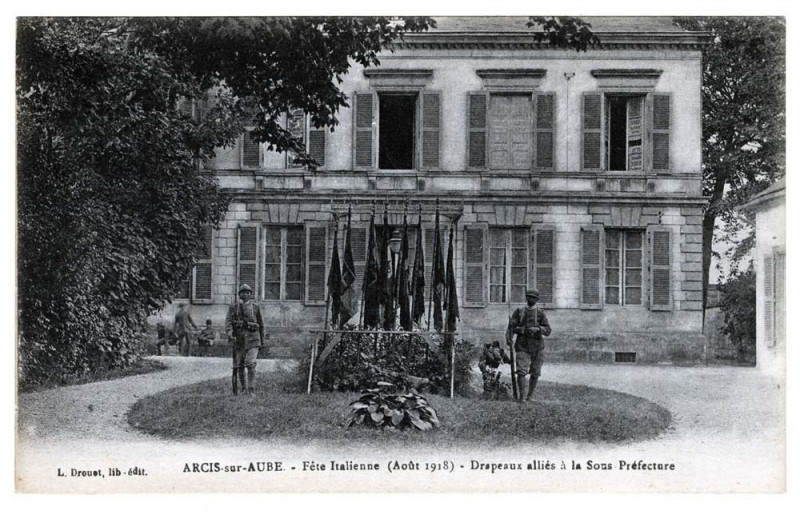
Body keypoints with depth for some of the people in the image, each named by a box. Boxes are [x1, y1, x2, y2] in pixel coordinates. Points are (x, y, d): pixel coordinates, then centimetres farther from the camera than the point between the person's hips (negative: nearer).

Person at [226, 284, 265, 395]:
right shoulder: (233, 307, 7)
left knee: (250, 364, -14)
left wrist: (262, 339, 17)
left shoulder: (255, 307, 7)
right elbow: (228, 321, -4)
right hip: (238, 339, 2)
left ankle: (252, 390, -11)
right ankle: (244, 388, 20)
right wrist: (229, 333, -22)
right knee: (239, 366, 6)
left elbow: (260, 324, 14)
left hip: (252, 339, -2)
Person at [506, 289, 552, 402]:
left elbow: (547, 330, 0)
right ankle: (521, 396, -8)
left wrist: (538, 329, -20)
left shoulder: (540, 313, 4)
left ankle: (530, 396, 20)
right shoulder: (519, 311, 6)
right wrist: (509, 338, -15)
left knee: (535, 373, 5)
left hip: (537, 347, 1)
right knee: (521, 371, -12)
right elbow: (511, 326, 2)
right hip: (522, 346, -1)